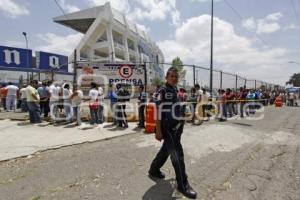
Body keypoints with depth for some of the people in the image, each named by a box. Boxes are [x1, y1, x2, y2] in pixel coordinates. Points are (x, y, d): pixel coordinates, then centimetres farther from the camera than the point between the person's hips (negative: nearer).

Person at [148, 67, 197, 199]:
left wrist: (181, 124, 18)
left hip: (176, 127, 8)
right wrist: (158, 131, -20)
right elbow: (158, 111, -17)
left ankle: (154, 170, 40)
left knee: (165, 150, 19)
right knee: (177, 155, -3)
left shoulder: (176, 91, 12)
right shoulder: (163, 91, -12)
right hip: (168, 128, -8)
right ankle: (183, 185, 13)